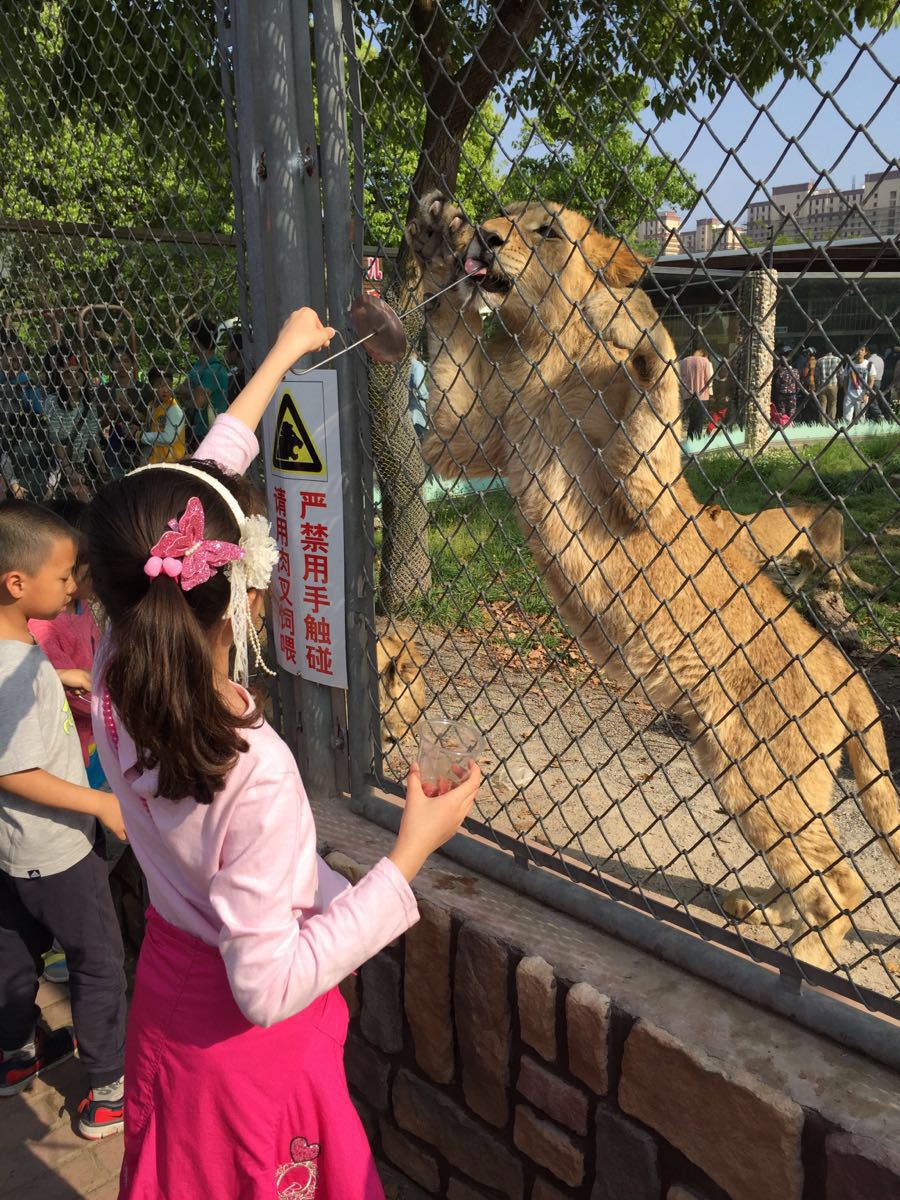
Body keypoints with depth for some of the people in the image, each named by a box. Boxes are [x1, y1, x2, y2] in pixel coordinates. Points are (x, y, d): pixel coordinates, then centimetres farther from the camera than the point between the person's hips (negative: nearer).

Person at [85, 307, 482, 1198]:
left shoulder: (118, 681, -18)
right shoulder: (254, 773, -36)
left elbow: (185, 501, -9)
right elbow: (271, 985, -30)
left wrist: (279, 358, 2)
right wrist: (413, 849, -28)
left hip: (166, 1004, 6)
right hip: (249, 1045, -6)